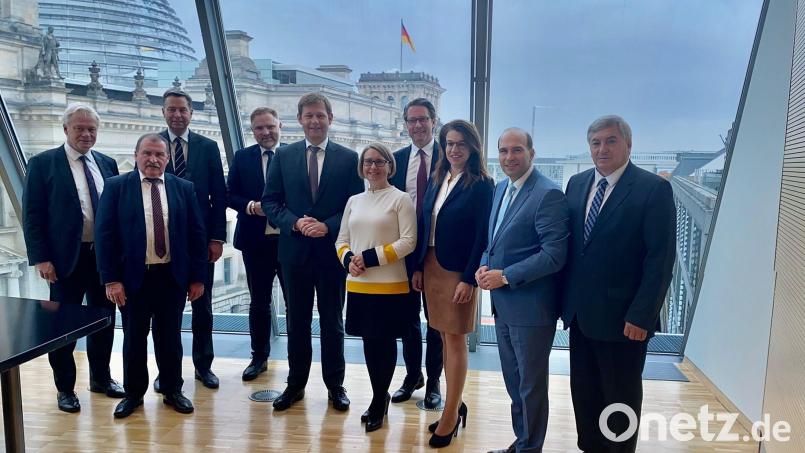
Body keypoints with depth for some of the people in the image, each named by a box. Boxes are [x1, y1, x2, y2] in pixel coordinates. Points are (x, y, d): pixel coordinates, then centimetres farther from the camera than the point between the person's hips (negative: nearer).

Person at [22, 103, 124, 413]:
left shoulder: (107, 163, 7)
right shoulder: (43, 163, -4)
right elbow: (32, 215, -7)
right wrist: (40, 258, -13)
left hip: (105, 255, 4)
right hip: (66, 257, -4)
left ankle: (101, 378, 31)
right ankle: (65, 387, 23)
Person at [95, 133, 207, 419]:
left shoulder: (184, 188, 3)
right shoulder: (116, 187, -1)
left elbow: (197, 234, 4)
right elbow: (105, 234, -4)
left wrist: (198, 277, 1)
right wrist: (111, 279, -10)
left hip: (172, 277, 1)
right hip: (133, 277, -1)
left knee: (170, 336, 11)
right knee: (134, 338, 11)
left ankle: (172, 390, 26)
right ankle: (133, 393, 27)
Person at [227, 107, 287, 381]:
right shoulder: (242, 158, 6)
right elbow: (230, 195, 5)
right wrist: (251, 206, -13)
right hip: (256, 241, 2)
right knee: (259, 302, 14)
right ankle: (259, 356, 29)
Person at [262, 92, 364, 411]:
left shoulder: (348, 158, 0)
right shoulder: (283, 156, 4)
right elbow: (270, 201, 3)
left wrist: (328, 226, -15)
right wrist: (295, 223, -14)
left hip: (332, 251, -1)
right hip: (295, 251, 2)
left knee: (332, 323, 10)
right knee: (297, 322, 13)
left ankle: (335, 385, 24)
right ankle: (295, 384, 27)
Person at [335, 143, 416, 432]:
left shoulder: (401, 199, -4)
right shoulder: (354, 201, 12)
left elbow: (408, 242, -10)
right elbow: (342, 240, 14)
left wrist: (372, 257, -17)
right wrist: (349, 260, -7)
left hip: (389, 285, -5)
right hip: (358, 285, 5)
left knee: (384, 342, 5)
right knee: (369, 342, 12)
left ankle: (378, 402, 22)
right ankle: (380, 397, 31)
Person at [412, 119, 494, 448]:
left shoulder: (481, 185, -10)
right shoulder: (436, 180, 9)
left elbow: (482, 236, -14)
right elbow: (423, 225, 9)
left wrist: (469, 280, -18)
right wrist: (418, 267, 5)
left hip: (458, 272, -6)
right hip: (431, 268, 6)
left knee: (455, 340, 3)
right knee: (444, 338, 14)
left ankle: (451, 415, 15)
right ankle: (455, 405, 29)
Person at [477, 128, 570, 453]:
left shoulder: (548, 194, -16)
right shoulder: (501, 189, 10)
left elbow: (554, 255, -21)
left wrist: (505, 276, -20)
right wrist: (485, 266, -1)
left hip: (531, 307, -8)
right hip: (503, 304, 8)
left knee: (531, 386, 8)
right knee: (514, 382, 21)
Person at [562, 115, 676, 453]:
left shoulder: (654, 188, -11)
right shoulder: (577, 184, 7)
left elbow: (661, 258, -14)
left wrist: (641, 316, -17)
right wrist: (565, 298, 7)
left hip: (622, 317, -5)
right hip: (580, 312, 6)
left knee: (621, 398, 11)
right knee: (583, 393, 17)